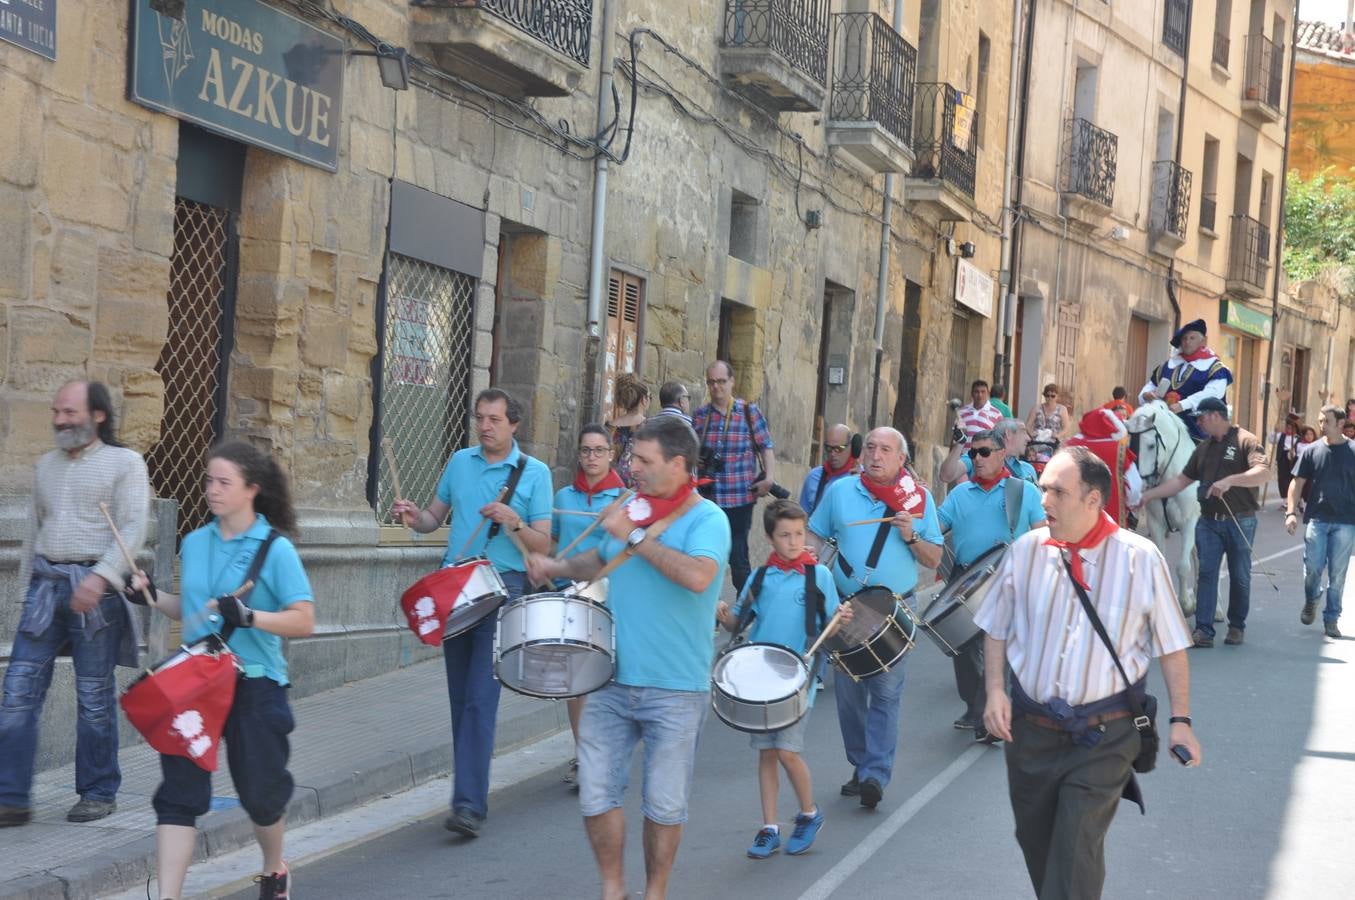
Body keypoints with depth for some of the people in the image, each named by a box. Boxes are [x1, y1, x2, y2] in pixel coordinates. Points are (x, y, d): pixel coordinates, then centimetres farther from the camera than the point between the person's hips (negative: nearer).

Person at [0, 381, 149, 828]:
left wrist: (101, 576, -22)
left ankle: (99, 794, 13)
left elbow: (133, 528, -10)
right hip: (45, 585, 5)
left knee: (95, 698, 1)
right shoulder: (46, 465, 18)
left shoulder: (124, 463, 0)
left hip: (95, 590, -5)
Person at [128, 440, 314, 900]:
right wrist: (153, 596, 1)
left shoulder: (275, 549, -10)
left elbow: (304, 621, -14)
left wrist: (249, 616, -28)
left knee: (260, 792, 10)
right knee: (179, 791, -5)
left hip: (254, 686, -4)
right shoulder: (195, 543, 7)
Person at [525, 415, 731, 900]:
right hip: (612, 679, 5)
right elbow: (601, 561, 28)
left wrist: (634, 537, -22)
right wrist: (558, 567, 9)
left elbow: (697, 576, -31)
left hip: (674, 691, -5)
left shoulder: (706, 519, -10)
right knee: (596, 793, 4)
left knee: (664, 804, 6)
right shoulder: (631, 507, 9)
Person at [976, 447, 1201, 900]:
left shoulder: (1140, 559, -11)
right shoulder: (1026, 550, -3)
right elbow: (997, 629, 9)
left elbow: (1171, 646, -2)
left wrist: (1180, 720, -4)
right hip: (1031, 726, 4)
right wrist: (995, 692, -3)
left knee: (1075, 852, -10)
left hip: (1104, 733, -3)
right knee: (1036, 843, 15)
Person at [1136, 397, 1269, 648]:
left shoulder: (1245, 441, -8)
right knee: (1206, 573, -5)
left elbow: (1263, 472, -22)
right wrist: (1149, 495, 9)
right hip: (1208, 521, 5)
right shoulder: (1204, 448, 13)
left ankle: (1236, 627, 22)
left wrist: (1229, 481, -33)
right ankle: (1203, 630, -8)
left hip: (1240, 521, -5)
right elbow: (1182, 480, 16)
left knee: (1239, 576, 7)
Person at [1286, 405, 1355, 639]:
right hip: (1317, 519, 1)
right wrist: (1290, 512, -2)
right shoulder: (1313, 451, 4)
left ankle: (1331, 619, 14)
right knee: (1312, 567, -3)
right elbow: (1298, 483, 8)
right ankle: (1311, 600, 27)